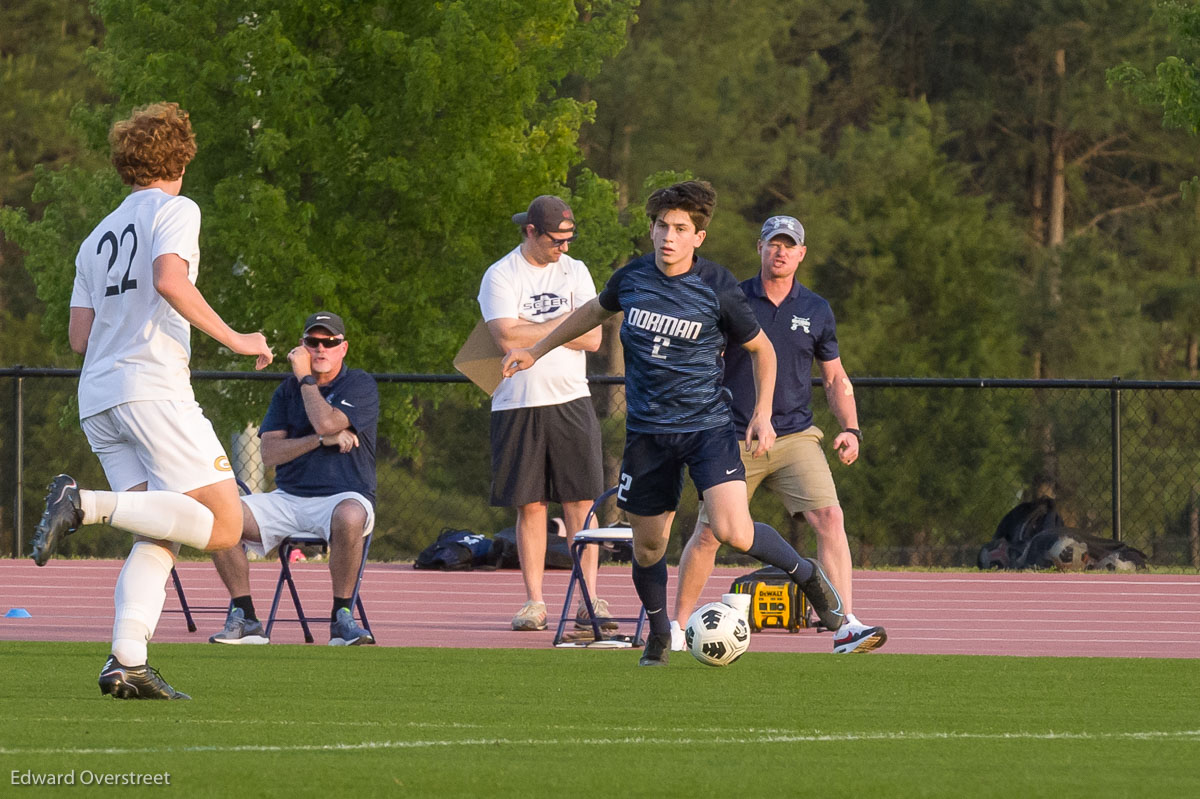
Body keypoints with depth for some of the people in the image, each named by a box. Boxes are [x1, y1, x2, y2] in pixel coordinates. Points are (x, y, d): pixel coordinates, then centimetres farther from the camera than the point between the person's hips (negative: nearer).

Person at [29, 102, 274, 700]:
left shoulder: (98, 237, 23)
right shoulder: (175, 210, 3)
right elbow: (169, 280, -16)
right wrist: (233, 340, -10)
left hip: (96, 401, 8)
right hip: (152, 388, -8)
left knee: (158, 540, 6)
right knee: (222, 525, -9)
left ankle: (126, 661, -14)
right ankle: (87, 505, -23)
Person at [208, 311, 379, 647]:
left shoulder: (361, 385, 1)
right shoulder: (288, 390, 14)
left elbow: (327, 422, -18)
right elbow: (269, 453, 2)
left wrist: (305, 377, -4)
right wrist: (323, 439, -12)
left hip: (343, 495, -4)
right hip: (288, 498, 4)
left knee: (349, 517, -42)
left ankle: (342, 619, -27)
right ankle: (244, 619, -12)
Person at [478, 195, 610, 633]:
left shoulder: (575, 272, 10)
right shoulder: (500, 276, -1)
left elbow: (592, 338, 0)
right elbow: (508, 337, -15)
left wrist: (533, 331, -8)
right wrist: (563, 323, -6)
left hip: (570, 403, 2)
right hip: (518, 406, -2)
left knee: (581, 502, -4)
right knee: (530, 506, 0)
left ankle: (589, 601, -5)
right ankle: (534, 602, 6)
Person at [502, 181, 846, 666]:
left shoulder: (717, 288, -10)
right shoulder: (631, 278, 0)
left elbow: (761, 350, 5)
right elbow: (596, 312, 23)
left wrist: (762, 415, -5)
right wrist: (536, 351, 28)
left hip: (708, 426, -3)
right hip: (648, 432, 3)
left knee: (734, 533, -19)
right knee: (648, 543, 7)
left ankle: (806, 574, 8)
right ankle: (658, 634, 31)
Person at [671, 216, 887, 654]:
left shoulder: (816, 311, 7)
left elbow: (836, 378, 15)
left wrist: (850, 429, 1)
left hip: (795, 436, 1)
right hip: (735, 438, -1)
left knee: (830, 518, -18)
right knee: (708, 534, 0)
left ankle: (846, 627, -22)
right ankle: (677, 625, 19)